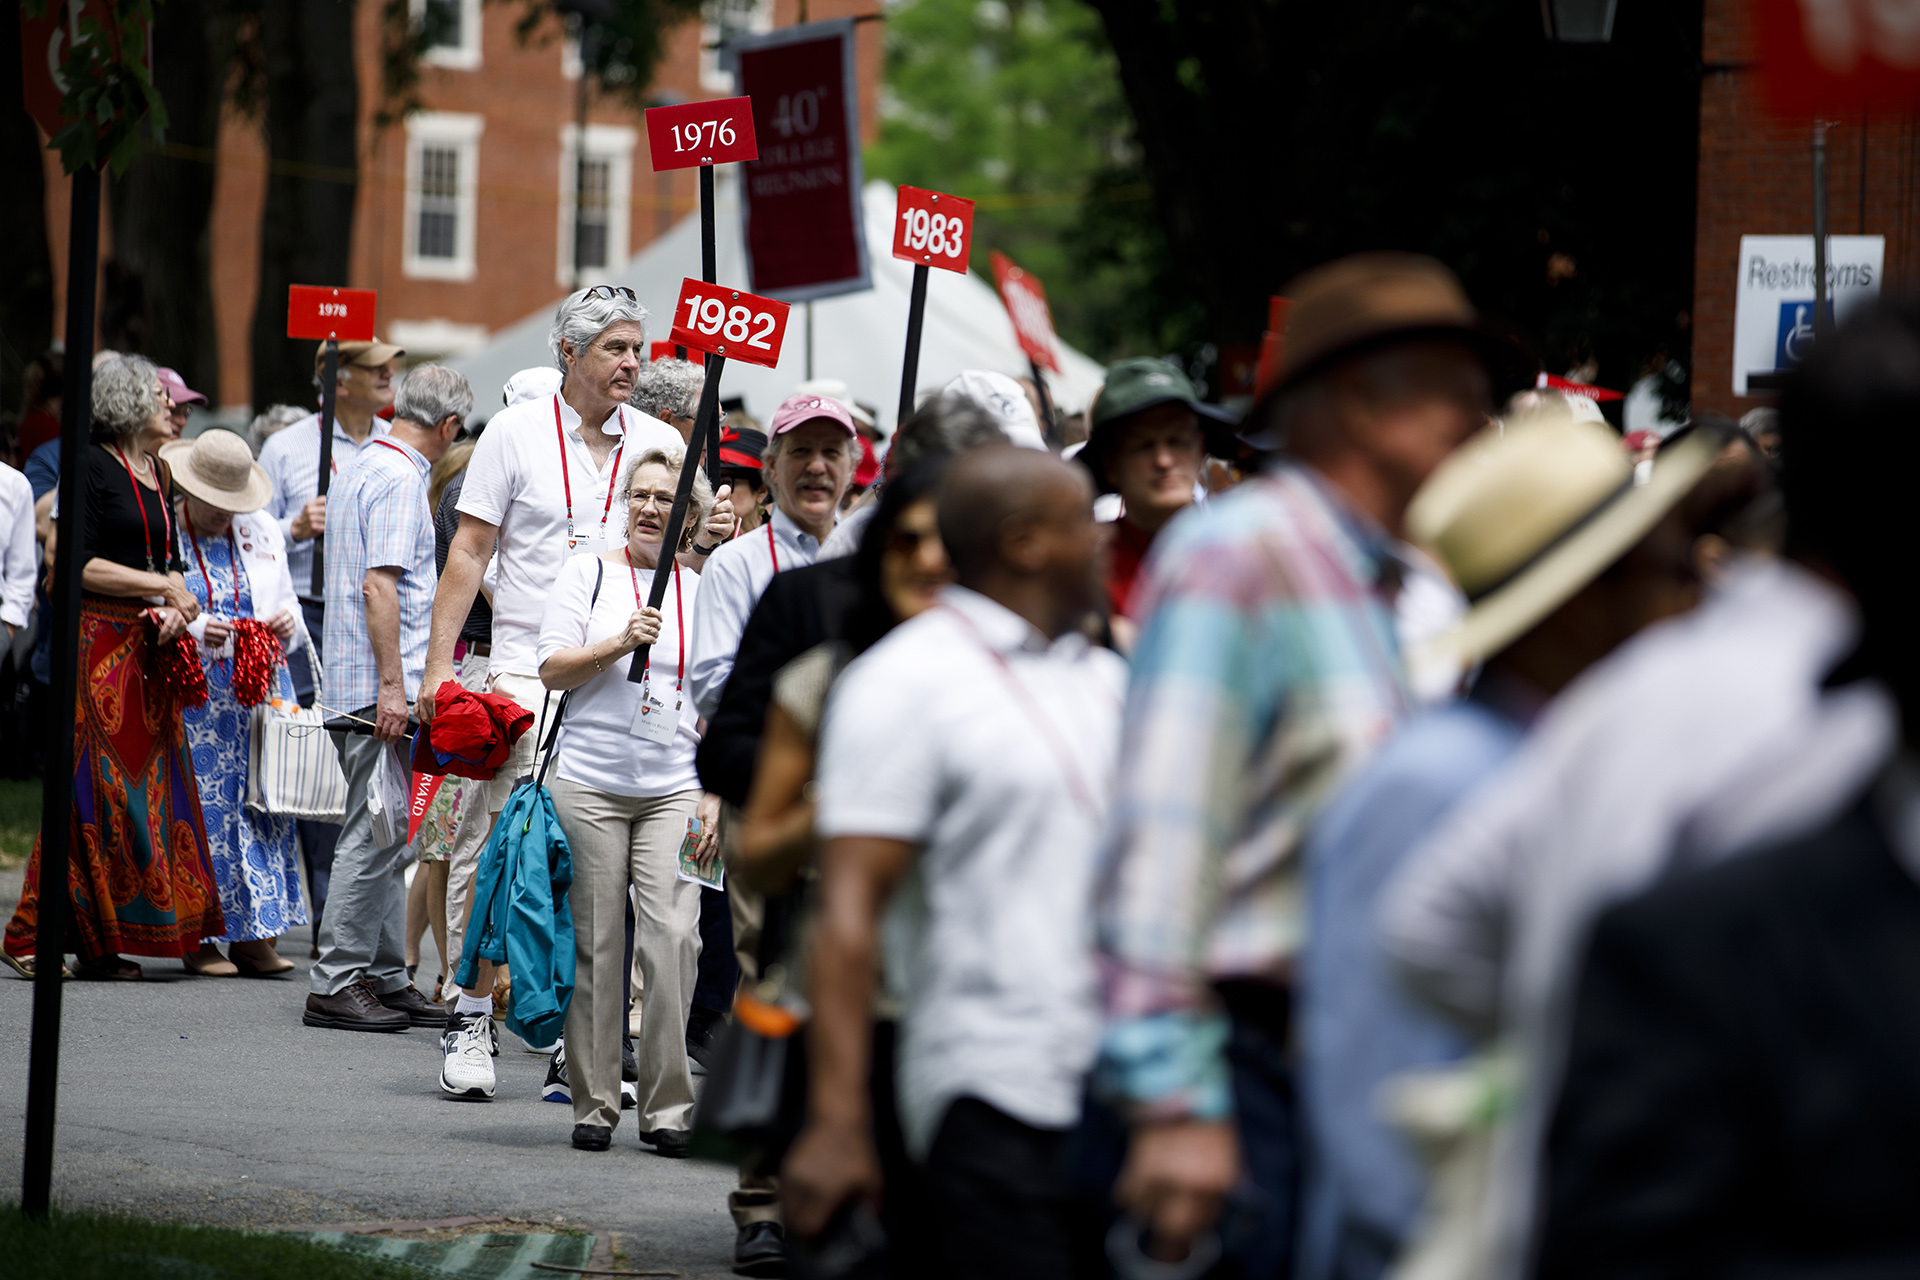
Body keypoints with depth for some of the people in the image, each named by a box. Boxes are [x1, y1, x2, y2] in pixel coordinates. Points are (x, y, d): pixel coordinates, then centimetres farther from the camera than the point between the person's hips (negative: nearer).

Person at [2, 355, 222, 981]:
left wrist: (175, 609, 0)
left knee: (150, 784, 2)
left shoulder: (161, 476, 17)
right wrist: (165, 588, -10)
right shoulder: (93, 466, -7)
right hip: (98, 641, -8)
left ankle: (102, 944, 4)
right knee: (92, 789, -10)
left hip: (150, 649, 8)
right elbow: (80, 565, -14)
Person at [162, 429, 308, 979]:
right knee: (201, 808, -7)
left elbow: (288, 601, 22)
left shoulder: (262, 531, 14)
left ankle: (254, 937, 3)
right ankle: (200, 939, 1)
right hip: (195, 698, -5)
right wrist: (192, 630, -21)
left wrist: (288, 623, -1)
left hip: (261, 686, 5)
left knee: (264, 803, -1)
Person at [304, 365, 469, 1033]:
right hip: (382, 687, -10)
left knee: (387, 838, 12)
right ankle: (337, 983, -8)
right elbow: (379, 584, -21)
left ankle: (385, 976, 15)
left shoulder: (358, 471, 18)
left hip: (357, 689, 10)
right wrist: (393, 685, -23)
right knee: (378, 835, -8)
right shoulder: (401, 479, -13)